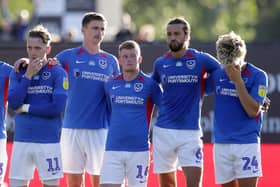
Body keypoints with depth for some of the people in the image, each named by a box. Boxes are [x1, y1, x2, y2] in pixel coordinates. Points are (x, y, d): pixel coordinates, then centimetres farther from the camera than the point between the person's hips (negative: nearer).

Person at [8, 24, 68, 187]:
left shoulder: (58, 73, -2)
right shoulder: (18, 72, 9)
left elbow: (57, 107, -13)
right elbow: (13, 102, -5)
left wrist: (26, 108, -7)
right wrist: (28, 75, -9)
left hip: (49, 141, -3)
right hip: (21, 140, 3)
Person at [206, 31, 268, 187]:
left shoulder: (258, 76, -6)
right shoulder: (217, 75, 7)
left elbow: (253, 111, -14)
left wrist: (238, 80, -17)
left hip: (247, 143, -4)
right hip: (221, 143, 5)